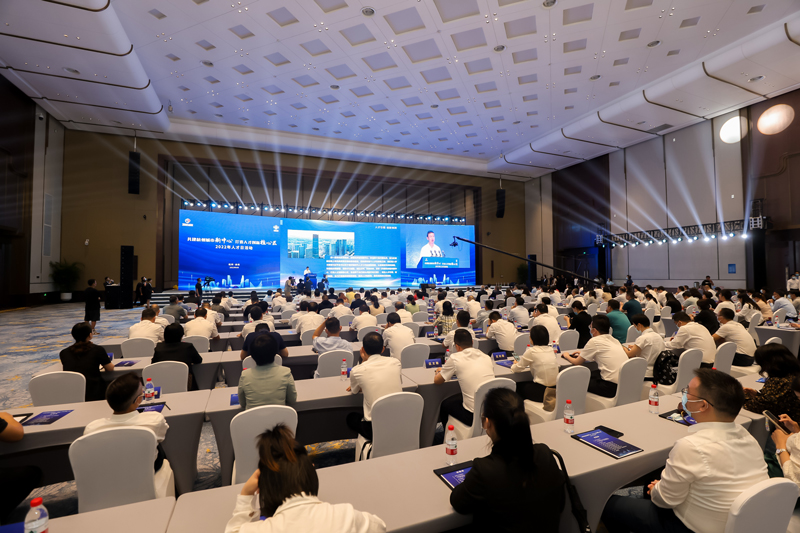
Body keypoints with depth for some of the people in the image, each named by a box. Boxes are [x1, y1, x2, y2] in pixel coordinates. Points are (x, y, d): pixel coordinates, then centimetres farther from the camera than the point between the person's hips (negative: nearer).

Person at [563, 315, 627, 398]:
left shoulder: (594, 341, -9)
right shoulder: (614, 340, 12)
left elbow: (577, 362, 2)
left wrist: (567, 356, 22)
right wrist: (583, 354, 33)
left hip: (613, 387, -7)